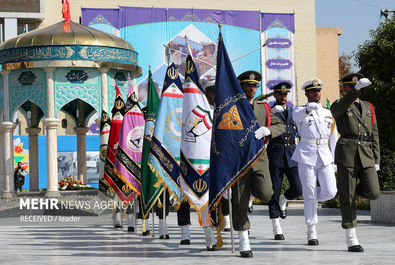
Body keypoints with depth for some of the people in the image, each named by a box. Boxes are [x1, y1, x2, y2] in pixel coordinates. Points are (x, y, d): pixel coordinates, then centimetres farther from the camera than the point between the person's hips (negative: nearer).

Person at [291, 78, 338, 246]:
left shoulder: (329, 114, 16)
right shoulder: (300, 111, 4)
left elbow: (334, 139, 18)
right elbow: (297, 117, -23)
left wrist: (335, 161, 11)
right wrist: (309, 109, -44)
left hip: (325, 156, 4)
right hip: (306, 155, -3)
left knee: (330, 192, -10)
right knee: (309, 195, -5)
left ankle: (311, 200, 24)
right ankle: (311, 232, 3)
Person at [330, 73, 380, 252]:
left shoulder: (369, 108, 18)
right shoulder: (337, 107, 4)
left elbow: (374, 135, 17)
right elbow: (344, 104, -23)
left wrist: (376, 160, 11)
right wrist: (357, 88, -37)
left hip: (366, 156, 4)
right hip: (346, 154, -4)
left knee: (373, 193, -10)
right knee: (348, 197, -3)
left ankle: (352, 189, 24)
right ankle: (351, 239, 5)